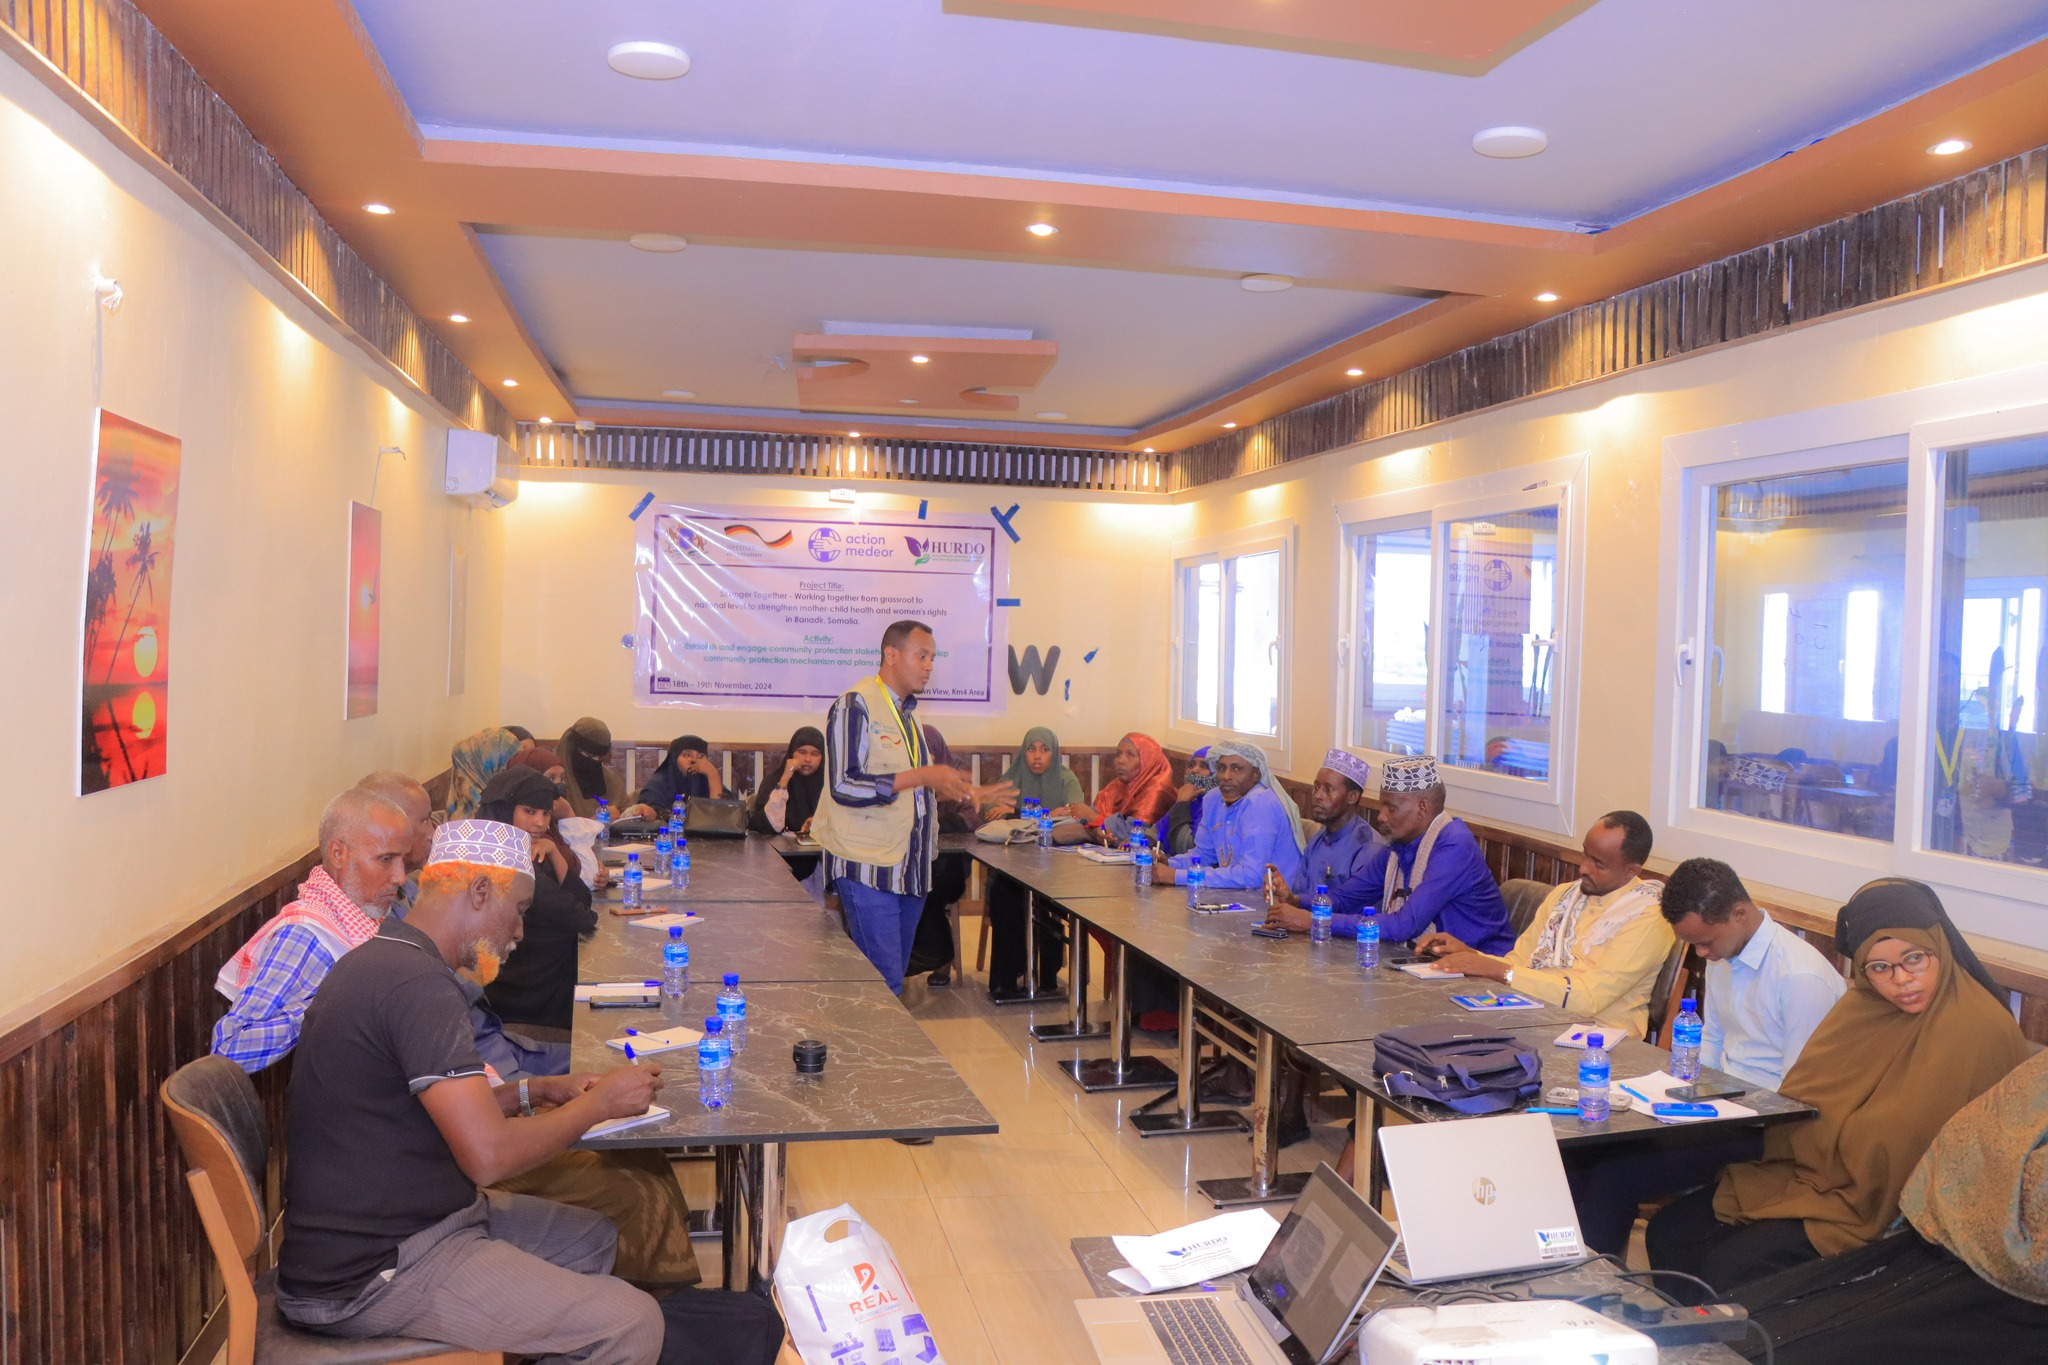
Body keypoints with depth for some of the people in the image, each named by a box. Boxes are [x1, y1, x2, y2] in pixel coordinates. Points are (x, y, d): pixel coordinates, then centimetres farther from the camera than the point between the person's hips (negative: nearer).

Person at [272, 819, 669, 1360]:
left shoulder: (384, 960, 10)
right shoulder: (418, 984, -23)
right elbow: (489, 1155, -27)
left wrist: (532, 1093, 10)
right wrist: (600, 1101, -13)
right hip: (369, 1276, -11)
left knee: (591, 1237, 21)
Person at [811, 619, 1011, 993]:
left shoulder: (907, 712, 16)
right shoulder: (855, 705, -11)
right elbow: (844, 787, -21)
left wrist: (967, 792, 13)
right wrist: (921, 776, -23)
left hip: (909, 868, 8)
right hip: (869, 868, -8)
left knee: (892, 978, 13)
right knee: (883, 985, -8)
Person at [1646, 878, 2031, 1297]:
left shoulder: (1980, 1030, -17)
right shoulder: (1865, 1003, 7)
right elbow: (1804, 1096, 11)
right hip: (1806, 1173, 8)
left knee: (1726, 1269, -22)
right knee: (1668, 1236, -2)